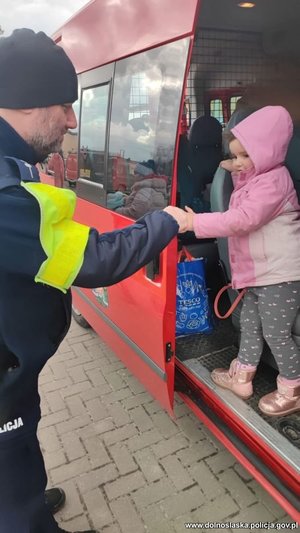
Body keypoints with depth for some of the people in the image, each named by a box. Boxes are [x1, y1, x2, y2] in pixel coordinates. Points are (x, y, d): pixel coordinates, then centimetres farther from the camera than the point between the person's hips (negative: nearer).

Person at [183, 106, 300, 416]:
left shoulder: (273, 181, -20)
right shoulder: (254, 178, 12)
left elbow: (244, 219, -32)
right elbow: (242, 210, 30)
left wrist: (195, 222, -37)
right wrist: (236, 174, 15)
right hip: (260, 272, 10)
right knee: (250, 324, 18)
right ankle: (241, 376, 34)